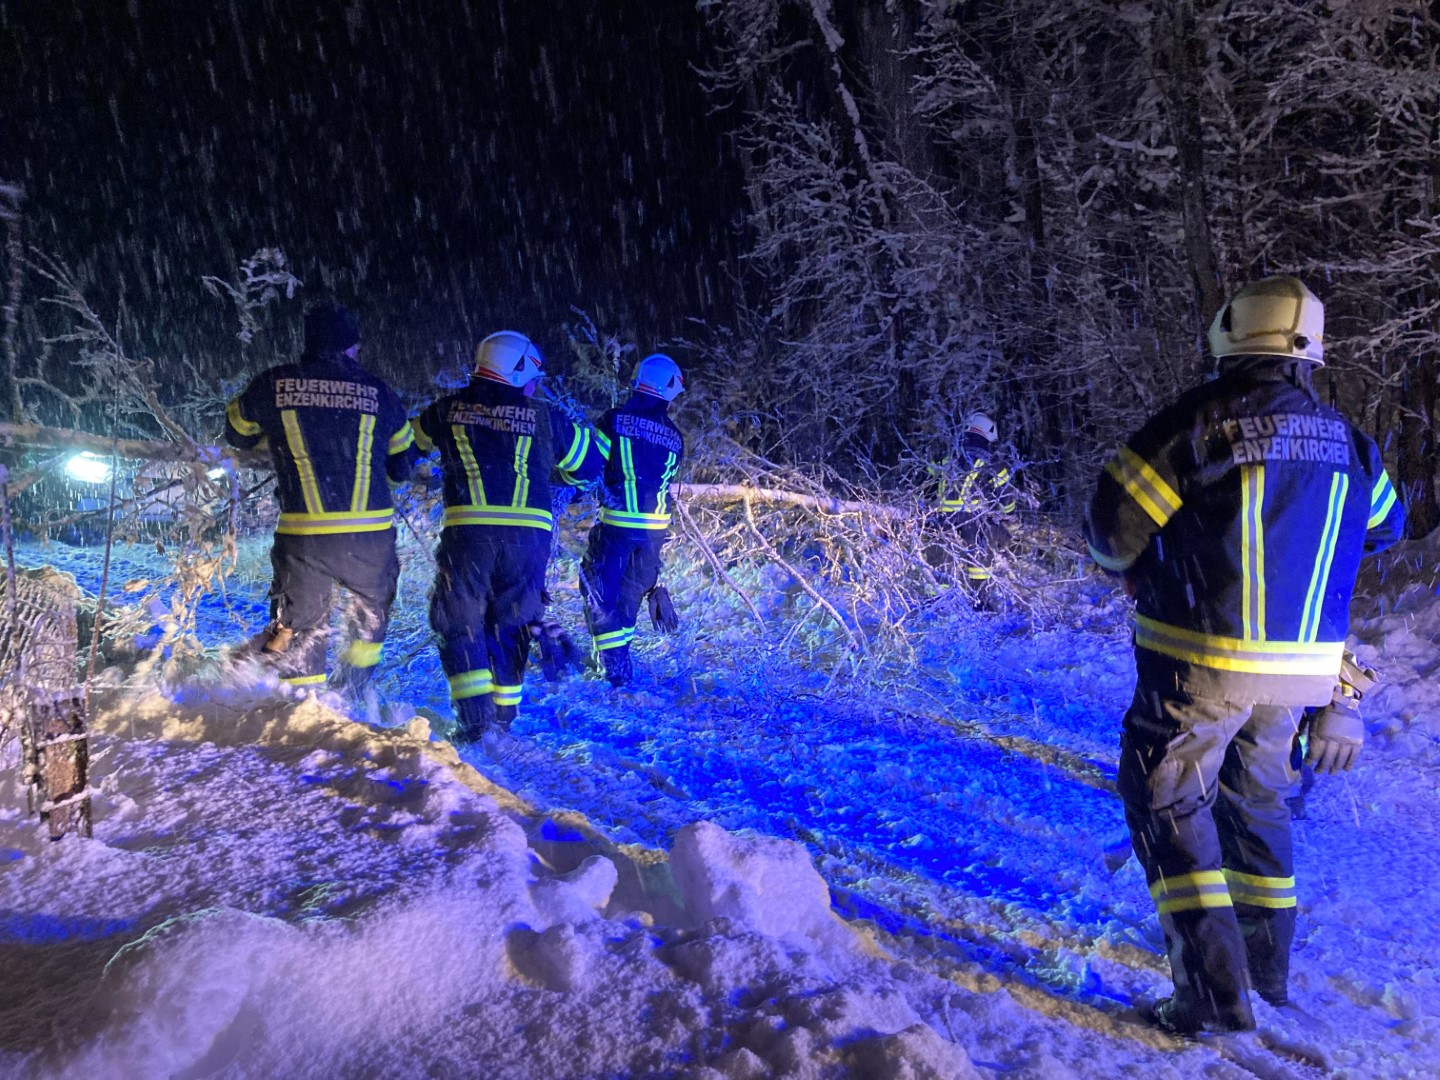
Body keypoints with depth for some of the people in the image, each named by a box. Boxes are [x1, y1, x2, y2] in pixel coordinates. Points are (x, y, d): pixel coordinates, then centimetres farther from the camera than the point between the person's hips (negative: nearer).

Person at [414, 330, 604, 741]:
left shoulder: (449, 410, 9)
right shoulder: (545, 417, 8)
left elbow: (411, 440, 27)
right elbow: (589, 464, 19)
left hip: (467, 531, -1)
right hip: (530, 534, 1)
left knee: (460, 622, 10)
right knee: (510, 625, 16)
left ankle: (473, 717, -1)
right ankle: (504, 716, 21)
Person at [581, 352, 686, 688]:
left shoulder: (616, 420, -9)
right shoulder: (675, 437, 4)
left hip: (617, 522, -4)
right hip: (656, 526, 5)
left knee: (600, 587, 6)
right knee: (633, 589, 21)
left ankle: (616, 664, 3)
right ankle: (620, 651, 33)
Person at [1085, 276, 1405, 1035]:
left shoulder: (1202, 421, -15)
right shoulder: (1345, 439, 5)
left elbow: (1113, 519, -14)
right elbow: (1384, 526, 21)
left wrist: (1133, 567, 7)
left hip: (1203, 658, -6)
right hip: (1303, 665, 6)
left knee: (1167, 804, 6)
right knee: (1257, 799, 23)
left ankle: (1214, 989, 3)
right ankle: (1268, 964, 35)